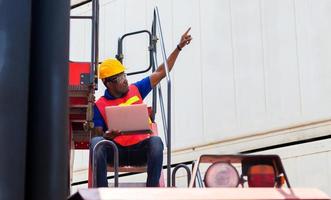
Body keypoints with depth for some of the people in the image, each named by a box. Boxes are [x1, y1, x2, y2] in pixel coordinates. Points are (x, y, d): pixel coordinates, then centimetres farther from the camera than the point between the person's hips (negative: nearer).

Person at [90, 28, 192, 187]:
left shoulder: (135, 90, 10)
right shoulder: (100, 106, 2)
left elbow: (160, 73, 13)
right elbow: (98, 134, 0)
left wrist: (179, 47, 10)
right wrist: (107, 136, -26)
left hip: (140, 150, 2)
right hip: (116, 151, -1)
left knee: (156, 141, -31)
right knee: (95, 142, -31)